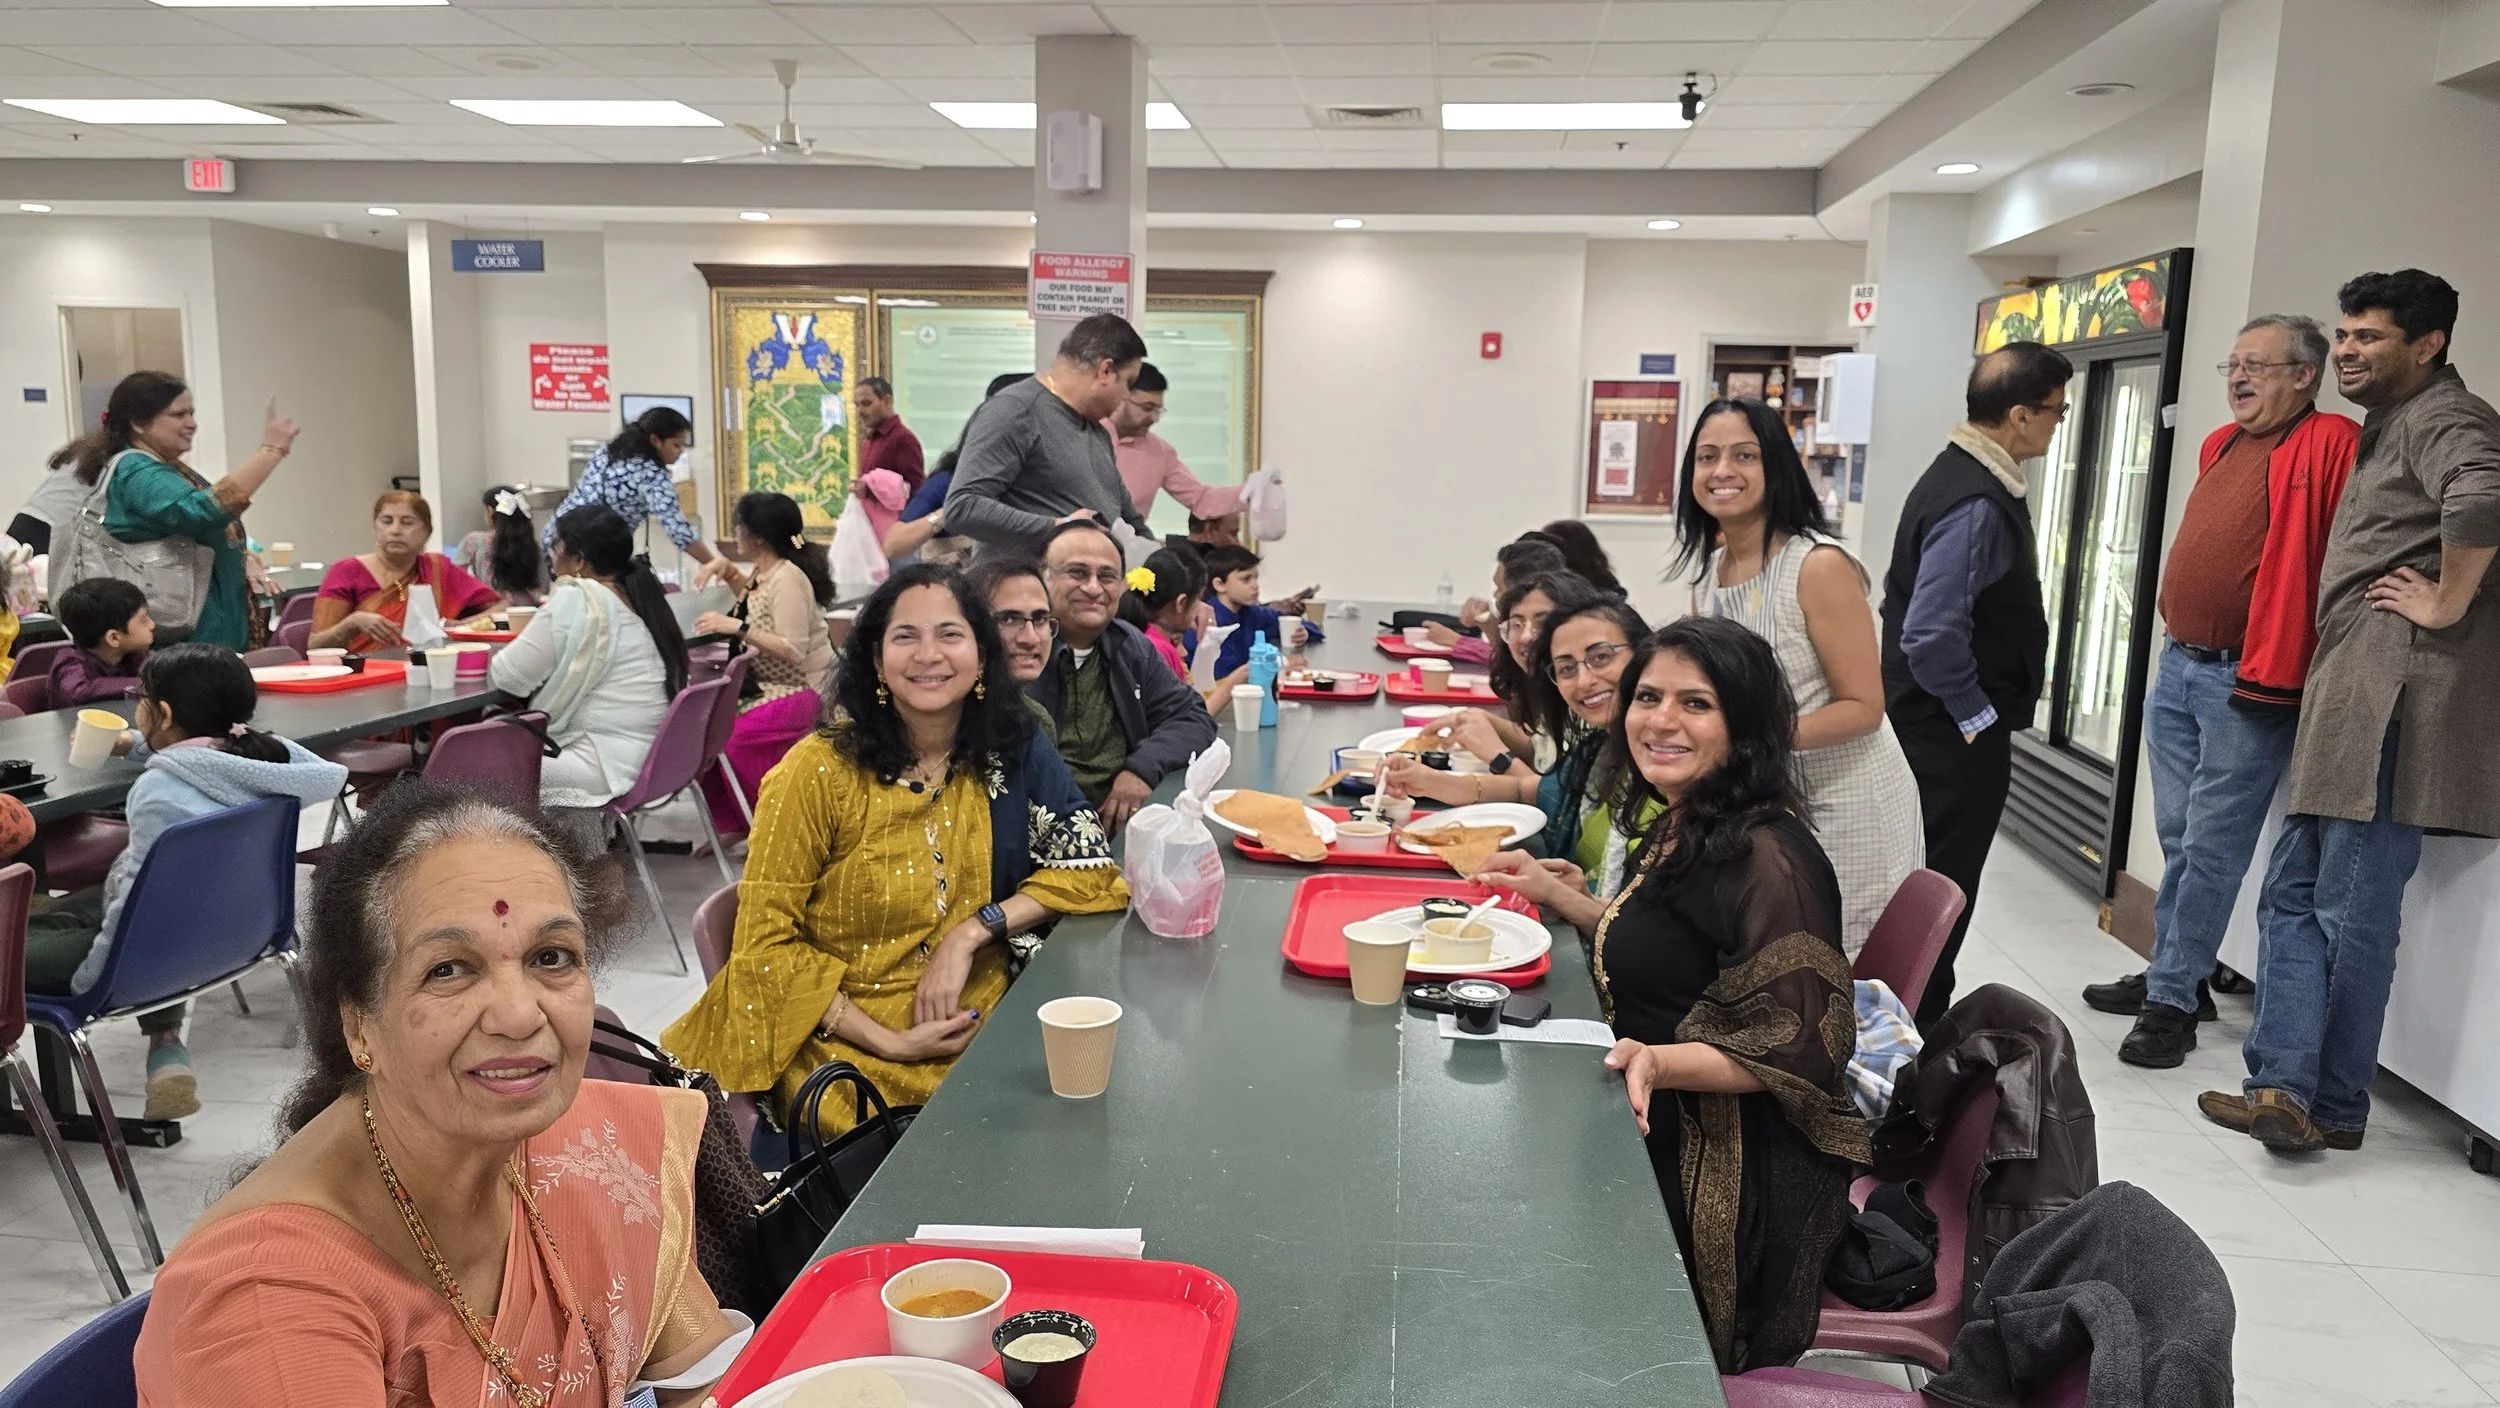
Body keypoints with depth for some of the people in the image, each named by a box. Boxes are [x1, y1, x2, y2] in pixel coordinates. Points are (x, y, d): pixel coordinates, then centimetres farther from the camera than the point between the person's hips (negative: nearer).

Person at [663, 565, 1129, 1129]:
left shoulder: (1016, 750, 0)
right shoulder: (820, 770, -9)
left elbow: (1090, 867, 1)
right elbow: (766, 943, -7)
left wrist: (973, 931, -13)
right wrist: (890, 1043, -15)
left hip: (984, 1030, 4)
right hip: (844, 1040, -4)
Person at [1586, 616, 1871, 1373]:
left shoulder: (1765, 857, -22)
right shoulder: (1683, 828, 8)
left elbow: (1799, 1049, -23)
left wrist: (1660, 1063, -36)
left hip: (1735, 1176, -9)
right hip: (1663, 1139, 9)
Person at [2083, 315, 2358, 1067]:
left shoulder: (2332, 445, -11)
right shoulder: (2220, 446, 13)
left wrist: (2273, 674, -19)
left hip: (2249, 682, -8)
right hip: (2177, 665, 8)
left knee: (2211, 848, -2)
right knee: (2178, 839, 16)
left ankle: (2172, 1000, 5)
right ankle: (2174, 974, 28)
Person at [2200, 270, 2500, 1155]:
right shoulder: (2389, 425, 24)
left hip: (2391, 693, -10)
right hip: (2347, 693, 10)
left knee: (2353, 914, -3)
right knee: (2293, 895, 8)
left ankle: (2333, 1108, 7)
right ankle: (2284, 1086, 9)